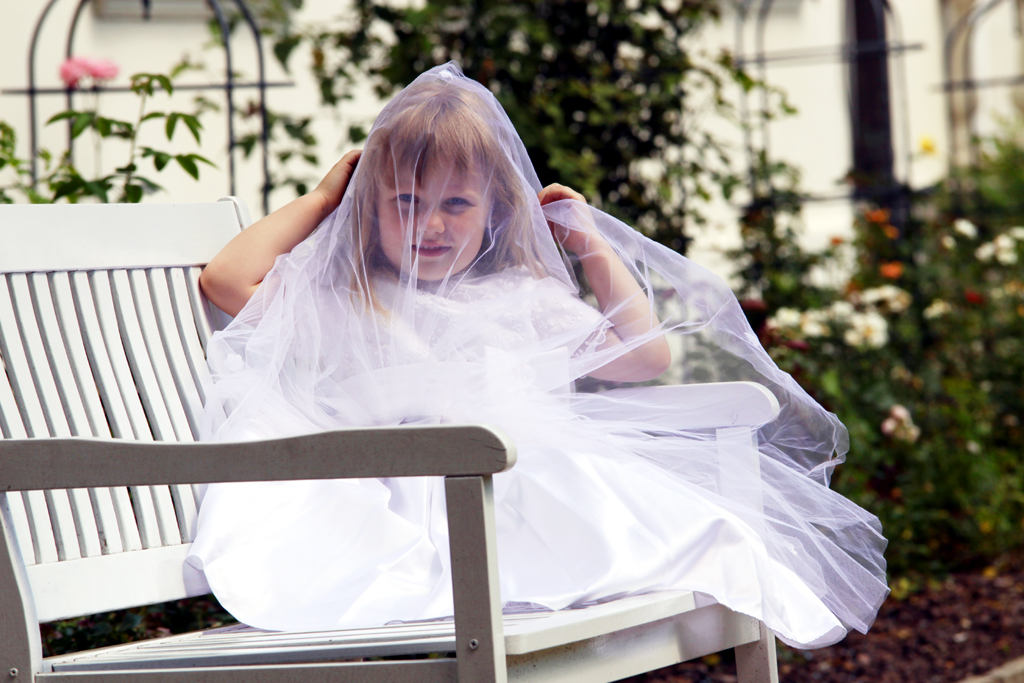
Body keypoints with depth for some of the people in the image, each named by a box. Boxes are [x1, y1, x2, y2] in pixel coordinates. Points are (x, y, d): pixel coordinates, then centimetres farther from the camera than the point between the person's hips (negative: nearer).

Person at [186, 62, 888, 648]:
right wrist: (320, 198, 22)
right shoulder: (343, 302, 22)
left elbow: (647, 353, 25)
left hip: (533, 500, 2)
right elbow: (227, 278, 12)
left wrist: (594, 245, 28)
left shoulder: (526, 302, 27)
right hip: (401, 510, -1)